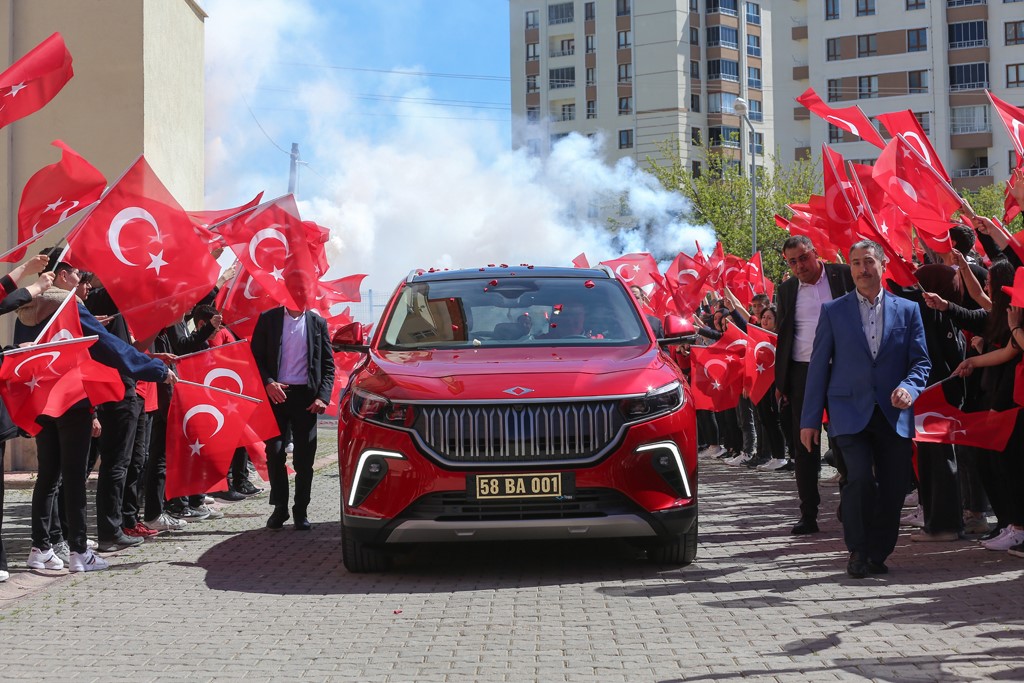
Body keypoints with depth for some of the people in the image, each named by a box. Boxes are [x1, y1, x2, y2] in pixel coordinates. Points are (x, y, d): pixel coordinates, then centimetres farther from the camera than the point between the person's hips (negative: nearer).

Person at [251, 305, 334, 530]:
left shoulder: (317, 323, 8)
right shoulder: (268, 319, 5)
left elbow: (328, 365, 7)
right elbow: (256, 356, 4)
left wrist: (323, 397, -6)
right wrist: (268, 382, -13)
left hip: (306, 396, 0)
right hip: (276, 394, 0)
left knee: (304, 457, 1)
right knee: (274, 452, -1)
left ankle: (301, 511, 13)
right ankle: (280, 507, 14)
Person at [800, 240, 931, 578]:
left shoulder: (908, 310, 10)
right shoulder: (833, 311, 7)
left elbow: (921, 361, 10)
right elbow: (818, 366, 7)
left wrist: (909, 387, -13)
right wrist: (810, 419, 4)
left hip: (894, 414, 2)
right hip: (851, 411, -2)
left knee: (893, 488, 0)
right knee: (860, 479, -18)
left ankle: (878, 554, 18)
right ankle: (858, 551, 1)